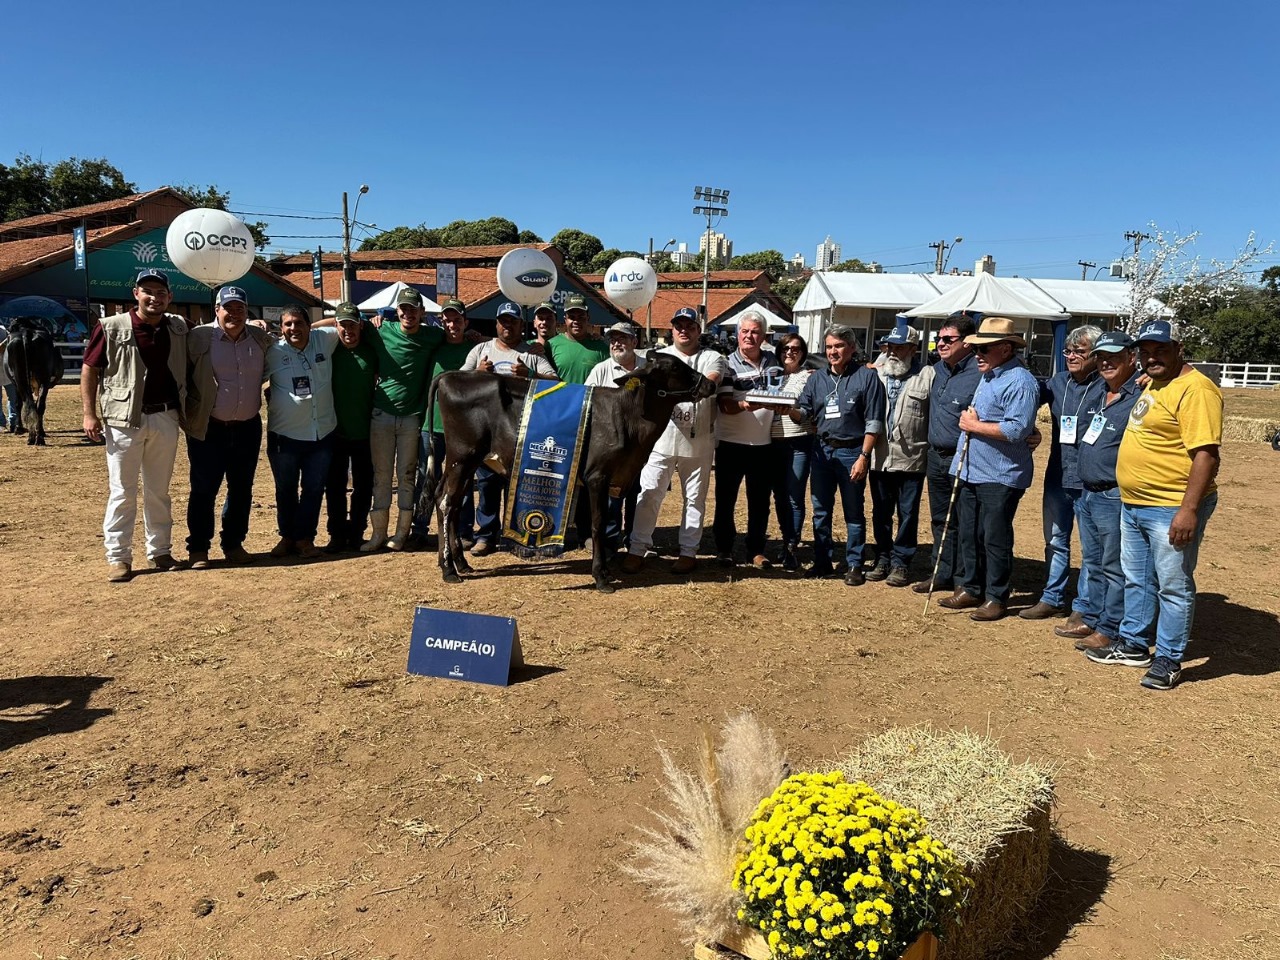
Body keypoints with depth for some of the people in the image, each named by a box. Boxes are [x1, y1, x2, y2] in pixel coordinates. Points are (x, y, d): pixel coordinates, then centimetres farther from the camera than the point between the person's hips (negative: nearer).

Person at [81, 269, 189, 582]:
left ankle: (160, 551, 23)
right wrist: (89, 413, -7)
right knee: (121, 491, 3)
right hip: (124, 419, -3)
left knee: (159, 491, 13)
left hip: (166, 418, 3)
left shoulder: (178, 328, 5)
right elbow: (89, 369, -2)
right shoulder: (111, 328, -6)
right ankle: (118, 557, 11)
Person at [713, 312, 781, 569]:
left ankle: (756, 550, 21)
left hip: (764, 444, 3)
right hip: (731, 443, -3)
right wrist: (747, 405, -34)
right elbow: (724, 405, -16)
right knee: (726, 499, 7)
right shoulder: (728, 363, -5)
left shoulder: (773, 360, 6)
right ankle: (724, 548, 20)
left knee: (760, 501, 9)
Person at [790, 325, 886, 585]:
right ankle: (822, 562, 21)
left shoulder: (867, 376, -3)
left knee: (854, 512, 4)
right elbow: (804, 412, 7)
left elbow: (873, 422, -7)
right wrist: (789, 410, -16)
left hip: (852, 452, -5)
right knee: (820, 510, 10)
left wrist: (863, 457, -13)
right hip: (822, 449, 5)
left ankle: (854, 566, 13)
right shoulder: (818, 377, 11)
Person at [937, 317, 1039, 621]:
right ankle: (970, 589, 27)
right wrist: (969, 422, 10)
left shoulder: (1020, 382, -15)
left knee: (995, 538, 0)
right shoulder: (987, 376, 15)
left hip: (1001, 476, -9)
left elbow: (1017, 430, -25)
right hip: (972, 470, 9)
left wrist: (974, 425, -16)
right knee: (968, 534, 14)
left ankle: (996, 598, 12)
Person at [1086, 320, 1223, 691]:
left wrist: (1189, 509, -26)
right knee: (1137, 581, 19)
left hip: (1172, 510, -10)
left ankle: (1169, 660, 14)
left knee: (1173, 587, 3)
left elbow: (1206, 453, -23)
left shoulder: (1195, 389, -17)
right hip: (1133, 505, 10)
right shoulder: (1153, 384, 12)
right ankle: (1133, 645, 32)